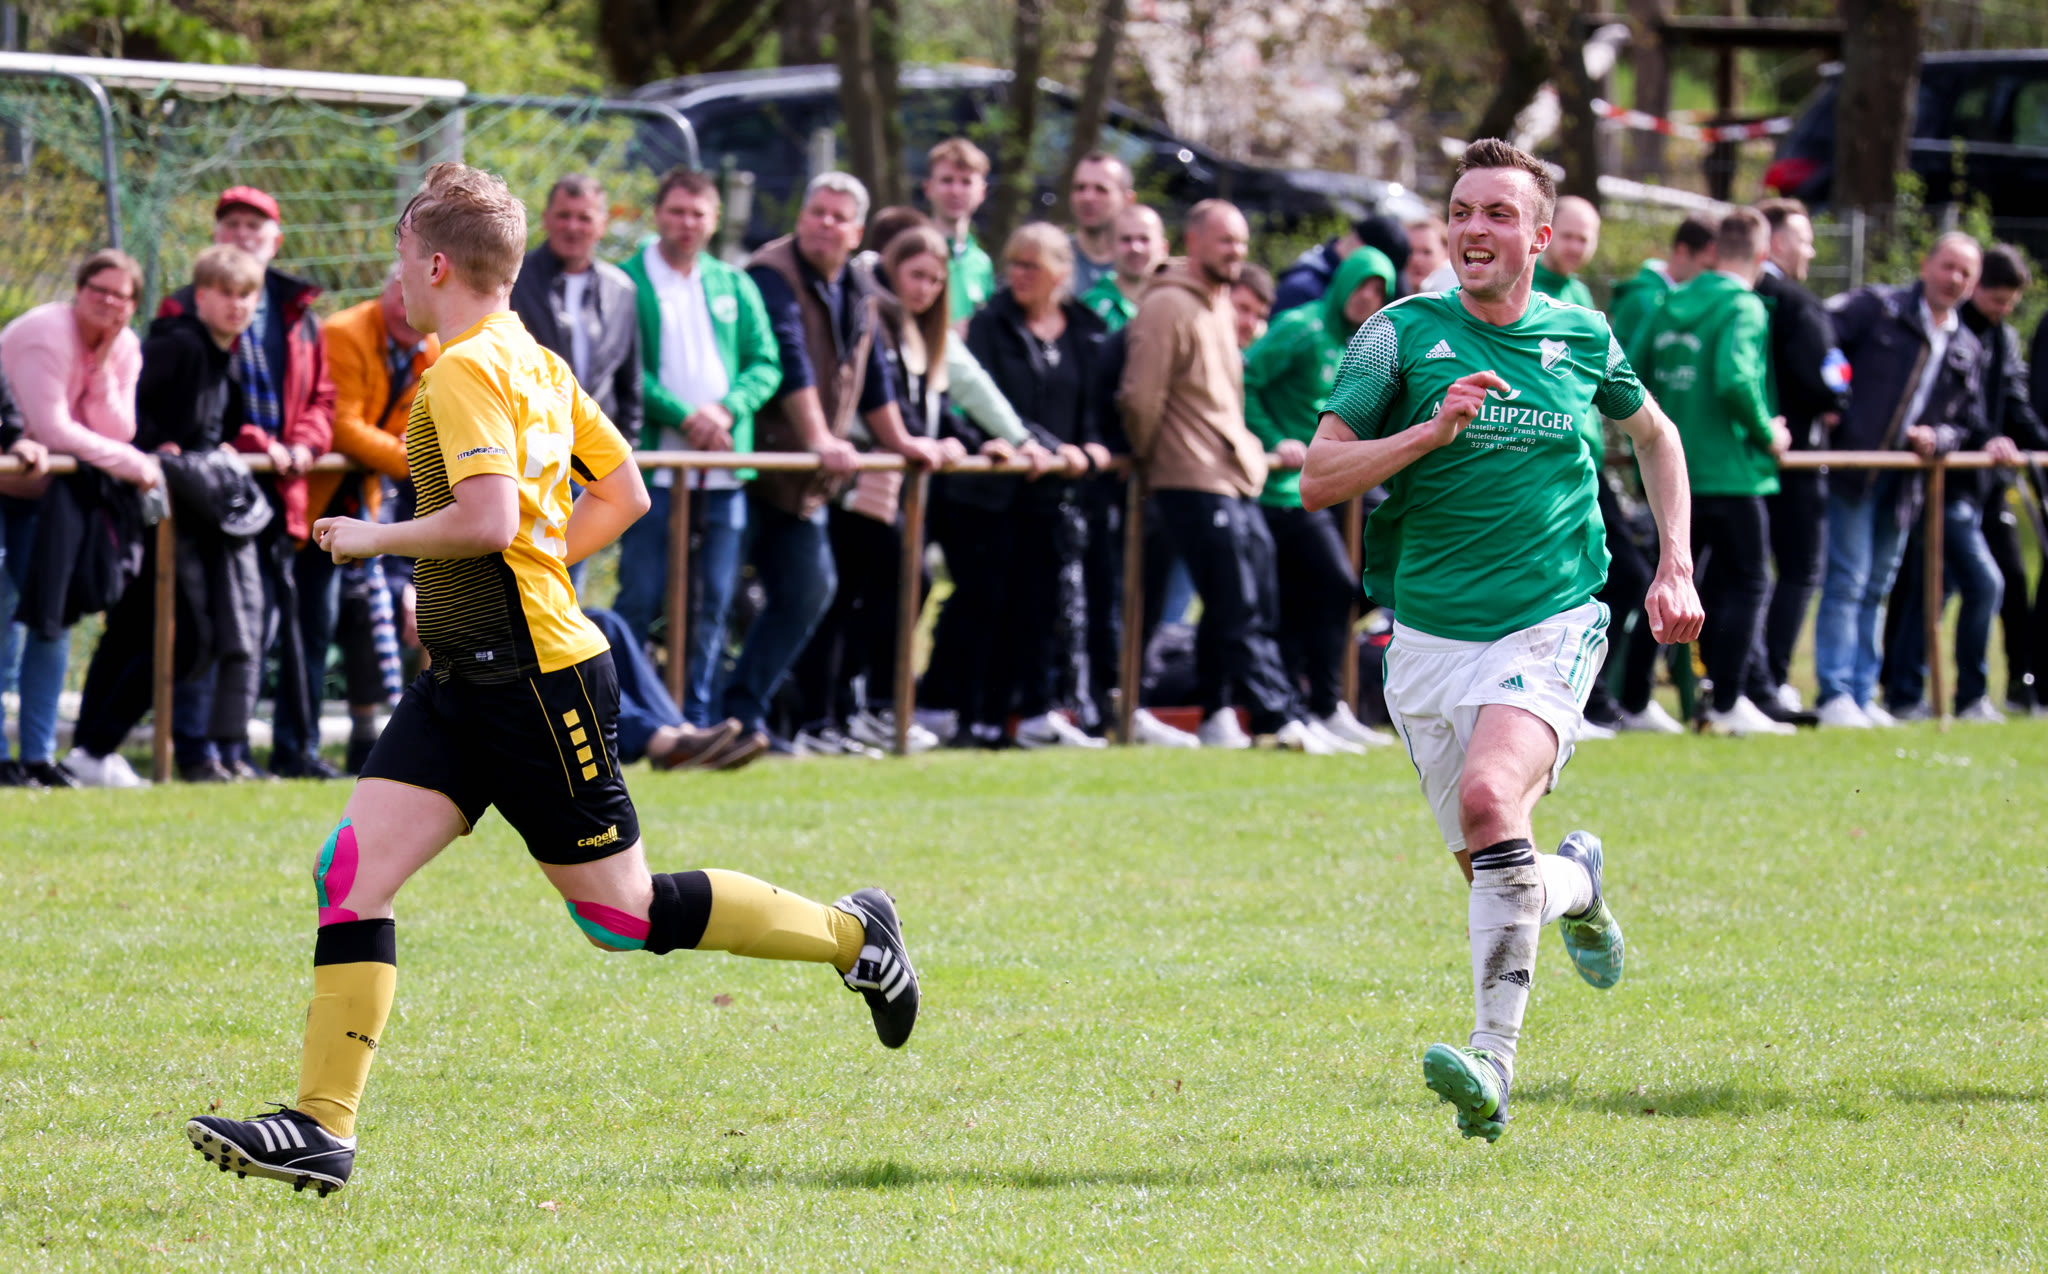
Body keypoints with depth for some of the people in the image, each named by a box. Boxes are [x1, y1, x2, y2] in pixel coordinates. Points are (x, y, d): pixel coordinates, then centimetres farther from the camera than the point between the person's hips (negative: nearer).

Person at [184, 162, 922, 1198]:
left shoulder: (466, 370, -16)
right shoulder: (535, 363, 13)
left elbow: (488, 520, -28)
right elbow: (623, 493, 19)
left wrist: (372, 538, -13)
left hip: (534, 678, -10)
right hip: (464, 679, 10)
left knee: (623, 912, 1)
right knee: (351, 870, -2)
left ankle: (849, 934, 19)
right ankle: (322, 1129, -5)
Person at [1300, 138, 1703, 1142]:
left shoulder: (1582, 338, 3)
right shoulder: (1402, 334, -2)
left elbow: (1653, 434, 23)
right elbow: (1318, 479, -5)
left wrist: (1676, 568, 15)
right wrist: (1433, 429, -18)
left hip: (1551, 624, -2)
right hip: (1429, 636, 2)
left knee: (1492, 797, -27)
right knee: (1488, 868, 5)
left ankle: (1494, 1060, -26)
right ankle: (1577, 888, 42)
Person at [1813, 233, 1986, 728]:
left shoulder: (1967, 350, 15)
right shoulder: (1878, 307, -2)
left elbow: (1968, 423, 17)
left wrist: (1938, 437, -4)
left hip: (1903, 483, 6)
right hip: (1852, 465, -6)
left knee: (1877, 589, 12)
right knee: (1847, 581, -9)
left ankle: (1863, 696, 17)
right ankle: (1836, 696, -8)